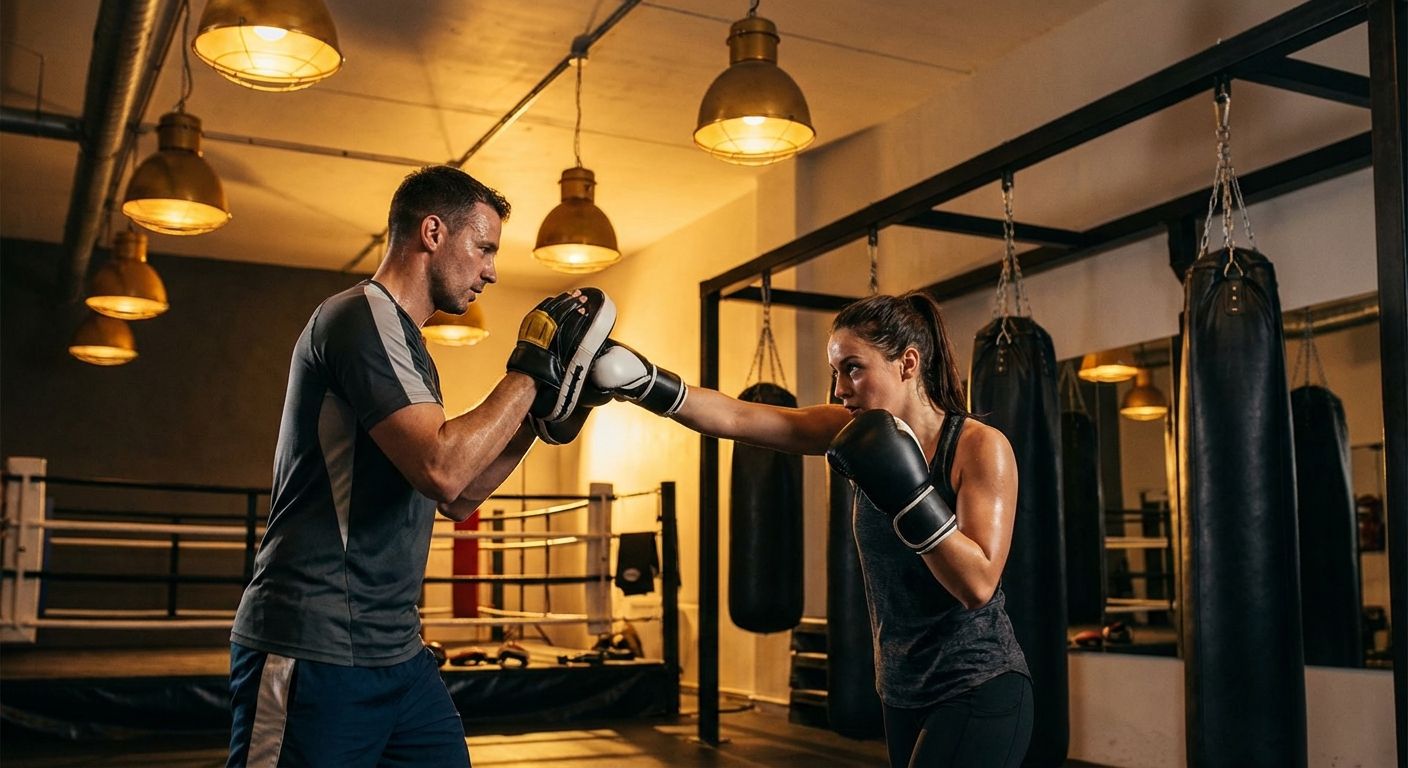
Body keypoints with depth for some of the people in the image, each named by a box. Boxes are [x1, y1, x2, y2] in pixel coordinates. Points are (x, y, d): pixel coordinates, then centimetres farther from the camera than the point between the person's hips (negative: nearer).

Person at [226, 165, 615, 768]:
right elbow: (442, 469, -25)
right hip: (316, 655, -9)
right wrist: (529, 372, -14)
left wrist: (539, 414, 10)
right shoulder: (361, 318, -13)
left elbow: (457, 499, 19)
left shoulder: (402, 341, 17)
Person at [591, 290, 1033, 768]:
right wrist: (639, 380, -21)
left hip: (979, 694, -6)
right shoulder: (857, 431, -1)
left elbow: (979, 585, -22)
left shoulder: (980, 447, -15)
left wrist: (908, 493, -28)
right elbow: (736, 418, -10)